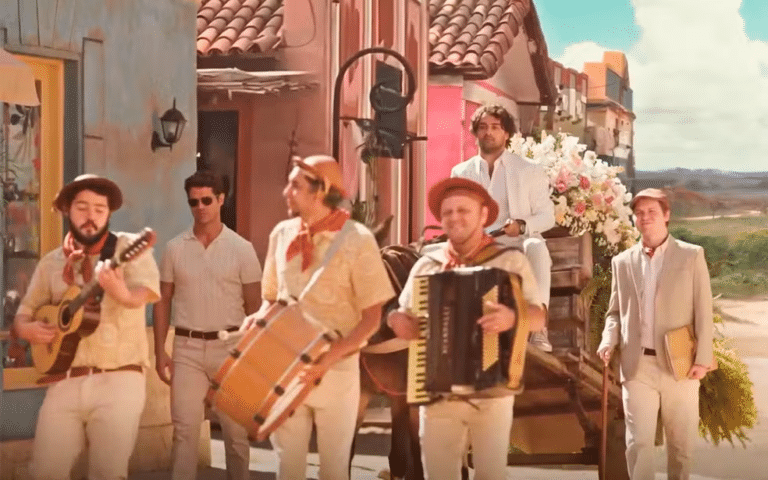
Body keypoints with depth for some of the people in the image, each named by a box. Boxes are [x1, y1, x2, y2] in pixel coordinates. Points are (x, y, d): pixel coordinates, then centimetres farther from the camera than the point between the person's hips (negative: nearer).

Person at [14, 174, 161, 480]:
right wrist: (25, 329, -3)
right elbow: (25, 312, 21)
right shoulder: (51, 262, 14)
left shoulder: (129, 247, 1)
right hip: (64, 382, 3)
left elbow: (149, 290, -18)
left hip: (118, 381, -3)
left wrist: (125, 295, -41)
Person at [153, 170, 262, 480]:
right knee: (185, 428, -1)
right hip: (187, 348, 1)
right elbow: (163, 302, 8)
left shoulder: (242, 249, -1)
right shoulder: (174, 249, 3)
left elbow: (253, 307, 2)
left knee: (236, 429, 8)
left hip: (229, 346, -1)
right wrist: (159, 351, 1)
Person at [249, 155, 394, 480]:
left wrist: (332, 355, -20)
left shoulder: (357, 240, -12)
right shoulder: (282, 234, 3)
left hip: (336, 371, -3)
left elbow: (372, 317, -10)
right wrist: (258, 320, -6)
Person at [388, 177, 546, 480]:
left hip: (492, 392, -2)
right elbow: (402, 315, 18)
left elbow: (538, 316, -7)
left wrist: (513, 317, -29)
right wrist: (397, 321, -6)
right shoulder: (426, 265, 10)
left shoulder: (510, 260, 0)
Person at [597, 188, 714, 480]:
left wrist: (702, 358, -8)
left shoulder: (692, 255, 3)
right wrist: (609, 341, -6)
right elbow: (615, 311, 15)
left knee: (681, 442, 9)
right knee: (638, 442, -5)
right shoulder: (622, 262, 10)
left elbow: (704, 312, 0)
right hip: (638, 365, 1)